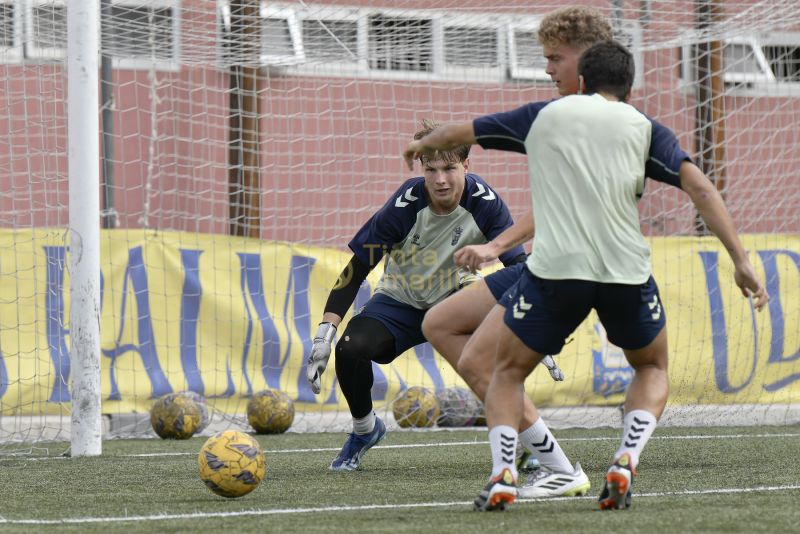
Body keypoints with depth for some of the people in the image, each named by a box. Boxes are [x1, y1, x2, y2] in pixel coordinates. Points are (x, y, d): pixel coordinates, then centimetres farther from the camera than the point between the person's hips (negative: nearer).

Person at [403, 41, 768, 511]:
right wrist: (740, 261, -3)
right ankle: (626, 460, -1)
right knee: (653, 369, 24)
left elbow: (460, 132, 27)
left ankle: (502, 473, -3)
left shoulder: (543, 115, 15)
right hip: (626, 270, 0)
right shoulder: (645, 128, 11)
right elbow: (699, 187, -1)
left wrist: (423, 145, 49)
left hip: (554, 269, 0)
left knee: (509, 370, 20)